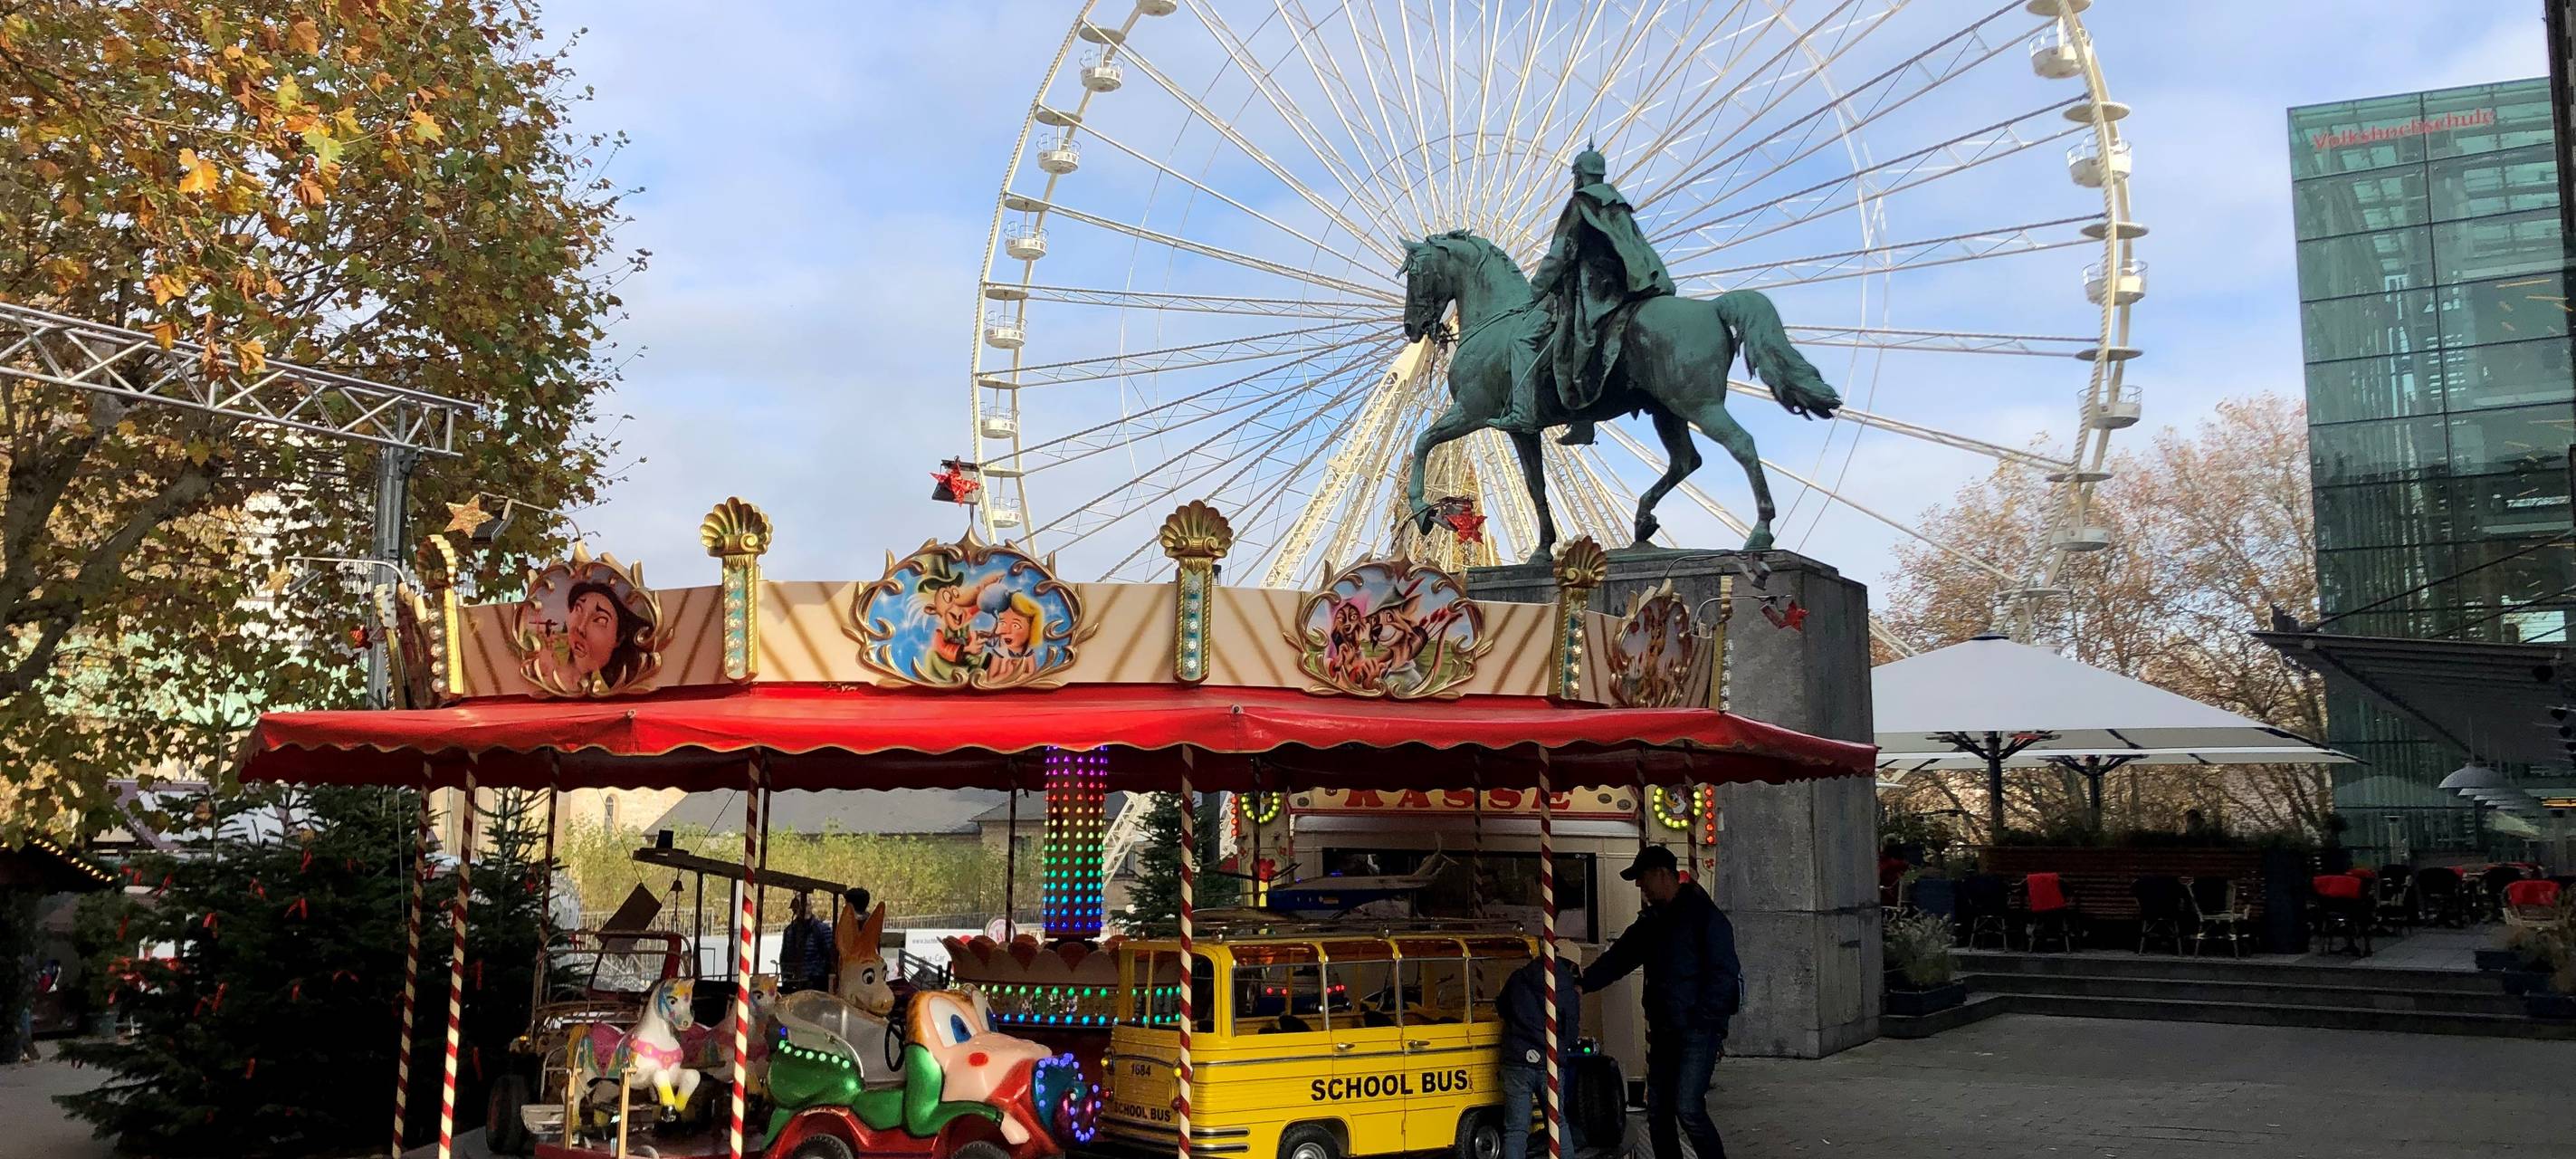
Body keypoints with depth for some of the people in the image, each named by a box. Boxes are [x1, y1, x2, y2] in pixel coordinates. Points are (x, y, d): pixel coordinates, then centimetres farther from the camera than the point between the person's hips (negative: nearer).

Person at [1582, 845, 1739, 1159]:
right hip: (1662, 1030, 8)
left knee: (1688, 1108, -15)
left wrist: (1705, 1023, -18)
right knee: (1658, 1110, 8)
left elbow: (1723, 974, -13)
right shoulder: (1651, 921, 16)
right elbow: (1618, 958, 13)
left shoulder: (1704, 915, -9)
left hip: (1698, 1030, -8)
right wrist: (1583, 984, -1)